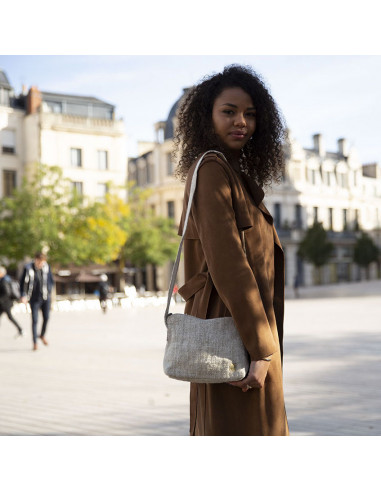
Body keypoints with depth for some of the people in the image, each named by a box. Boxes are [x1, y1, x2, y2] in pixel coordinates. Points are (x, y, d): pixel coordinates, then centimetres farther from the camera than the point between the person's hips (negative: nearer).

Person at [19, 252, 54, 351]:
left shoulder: (46, 267, -3)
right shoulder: (28, 268, -12)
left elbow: (50, 280, 11)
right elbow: (23, 282, -7)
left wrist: (49, 292, 8)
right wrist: (23, 296, -14)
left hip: (46, 297, 3)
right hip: (34, 298, -3)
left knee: (46, 318, 9)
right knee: (35, 320, -4)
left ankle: (42, 335, 35)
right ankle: (35, 342, 6)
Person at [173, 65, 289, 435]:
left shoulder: (237, 176, 19)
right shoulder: (212, 171, -11)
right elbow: (226, 263, -20)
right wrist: (261, 349, -21)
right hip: (236, 334, -10)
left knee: (217, 428, 16)